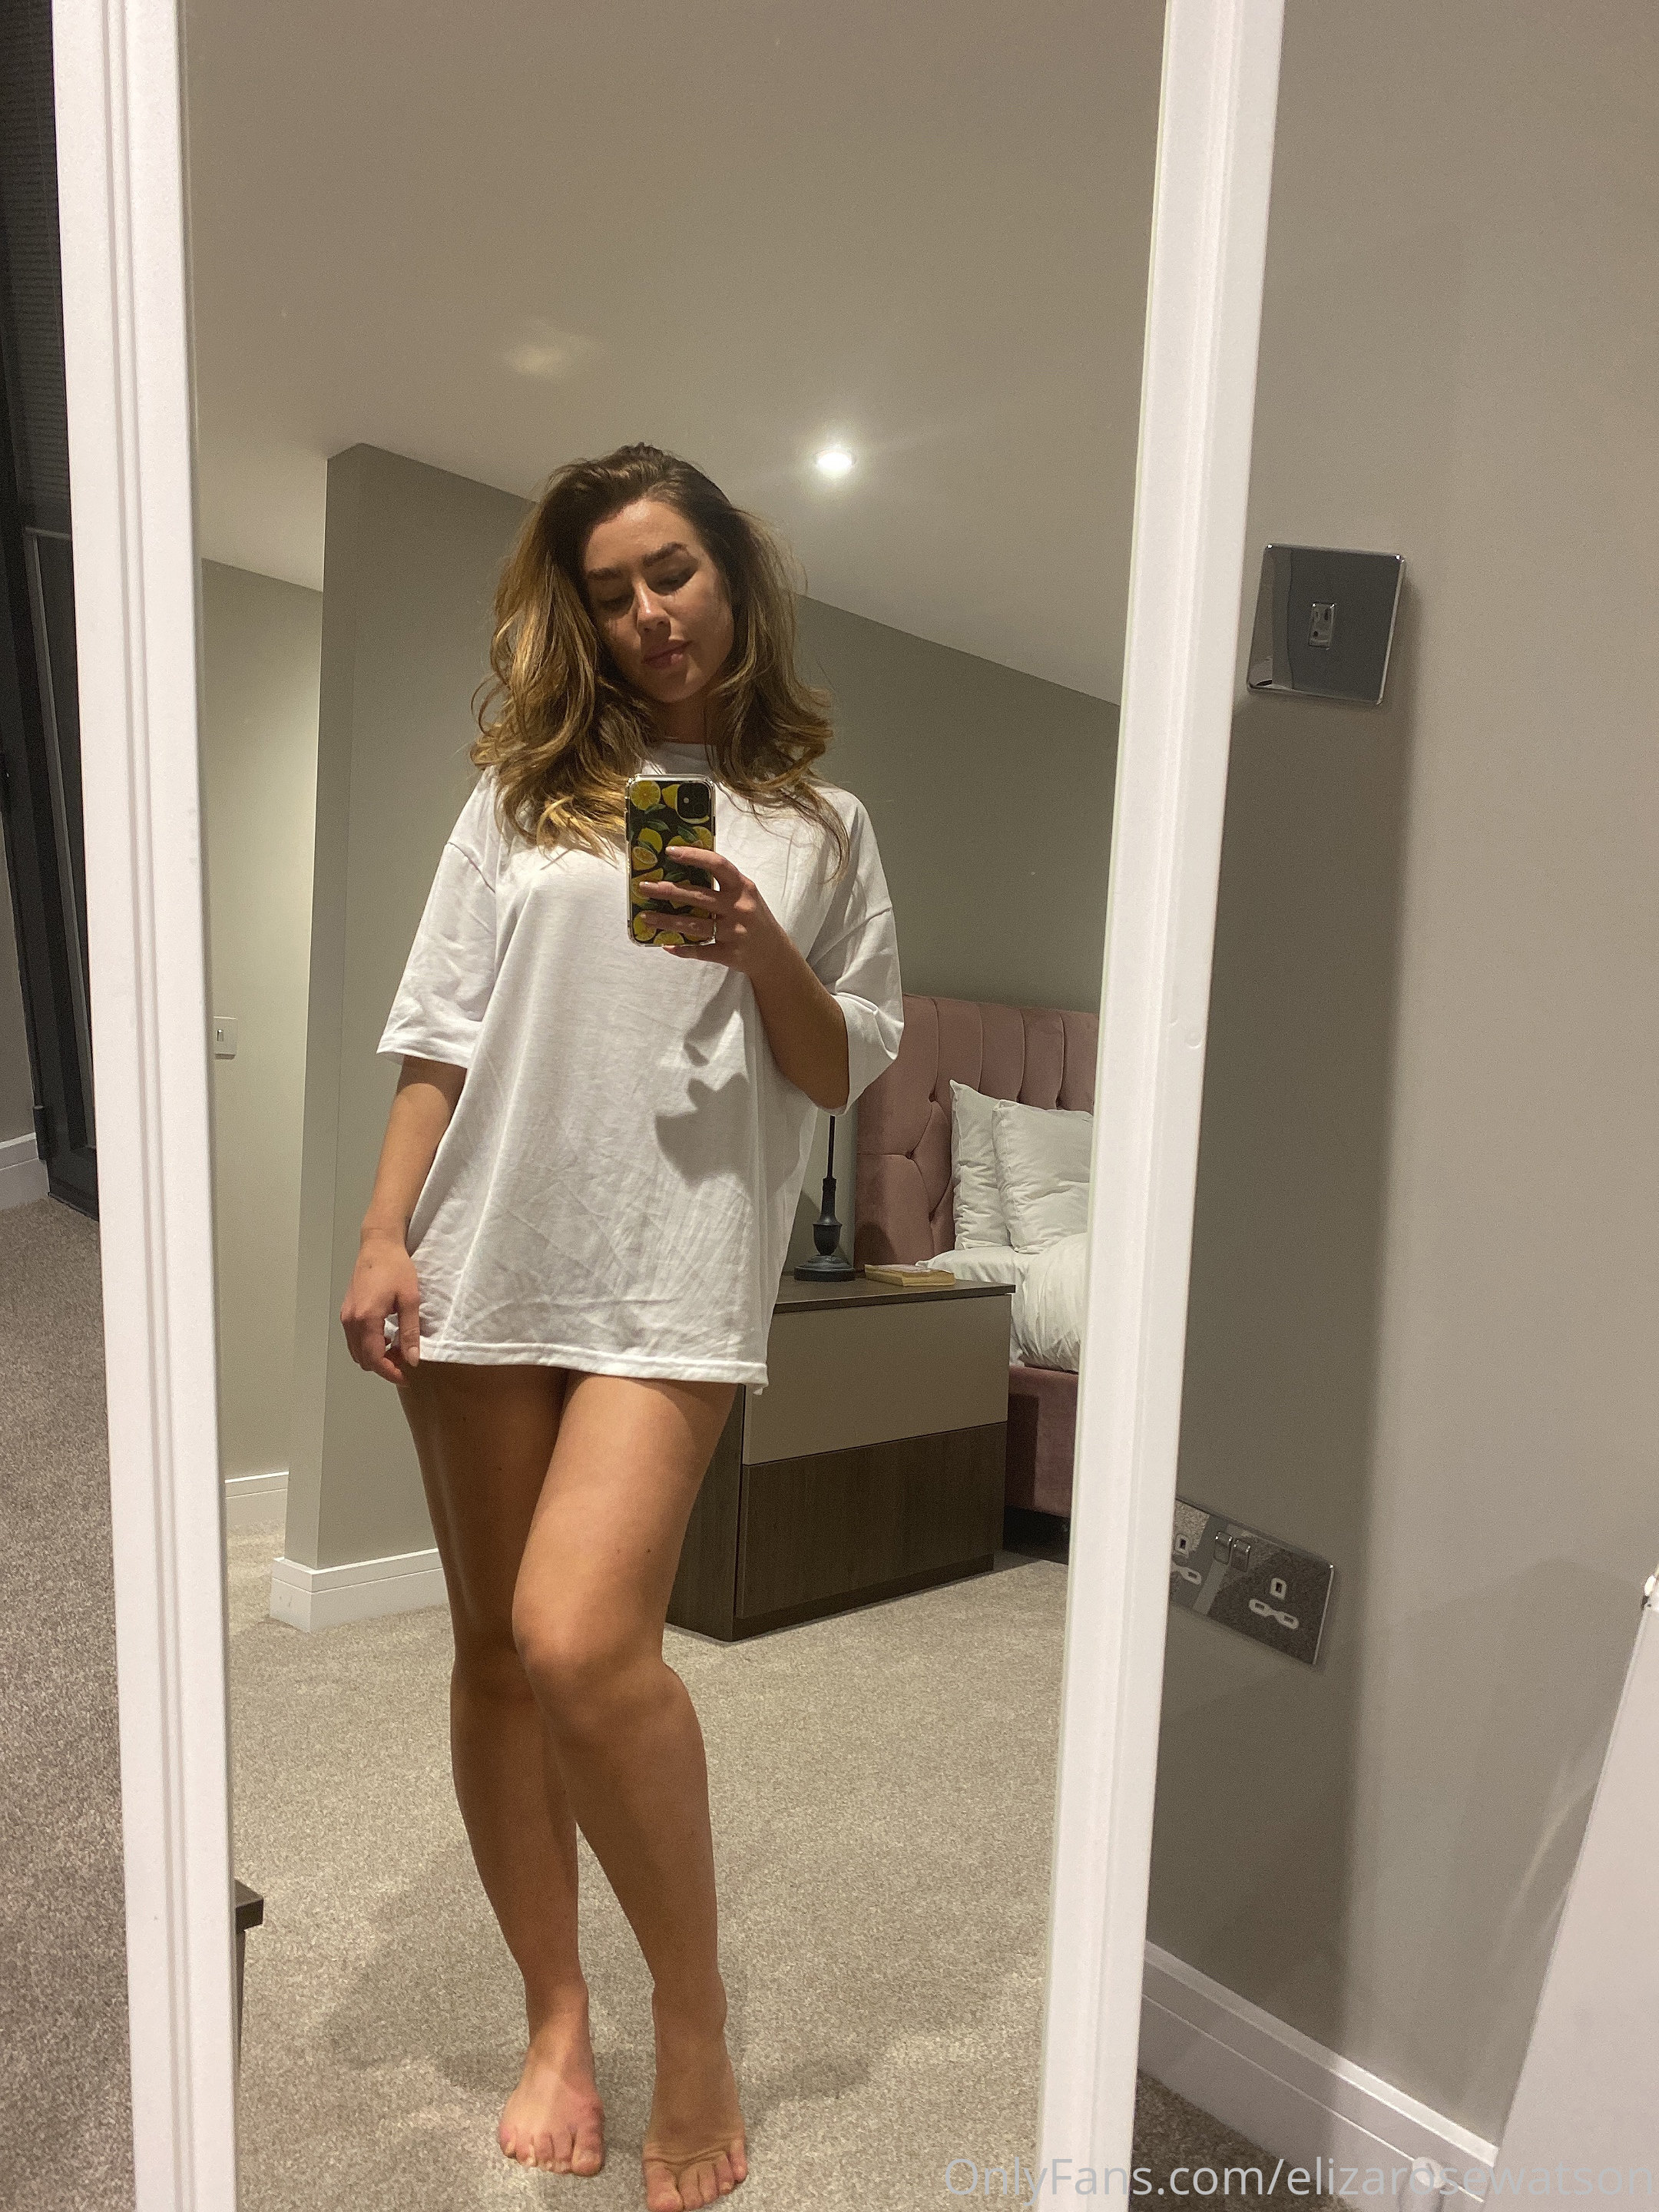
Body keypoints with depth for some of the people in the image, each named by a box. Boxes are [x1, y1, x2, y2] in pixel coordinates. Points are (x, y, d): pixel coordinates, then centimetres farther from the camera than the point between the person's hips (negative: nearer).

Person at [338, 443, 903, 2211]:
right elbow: (437, 1031, 9)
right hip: (484, 1264, 3)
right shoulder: (525, 792, 14)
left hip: (675, 1276, -3)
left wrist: (765, 955, -9)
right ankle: (556, 2021, 30)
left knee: (581, 1642, -17)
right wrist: (381, 1236, 1)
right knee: (494, 1653, 9)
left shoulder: (817, 826, 11)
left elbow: (844, 1074, 8)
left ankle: (694, 2018, 10)